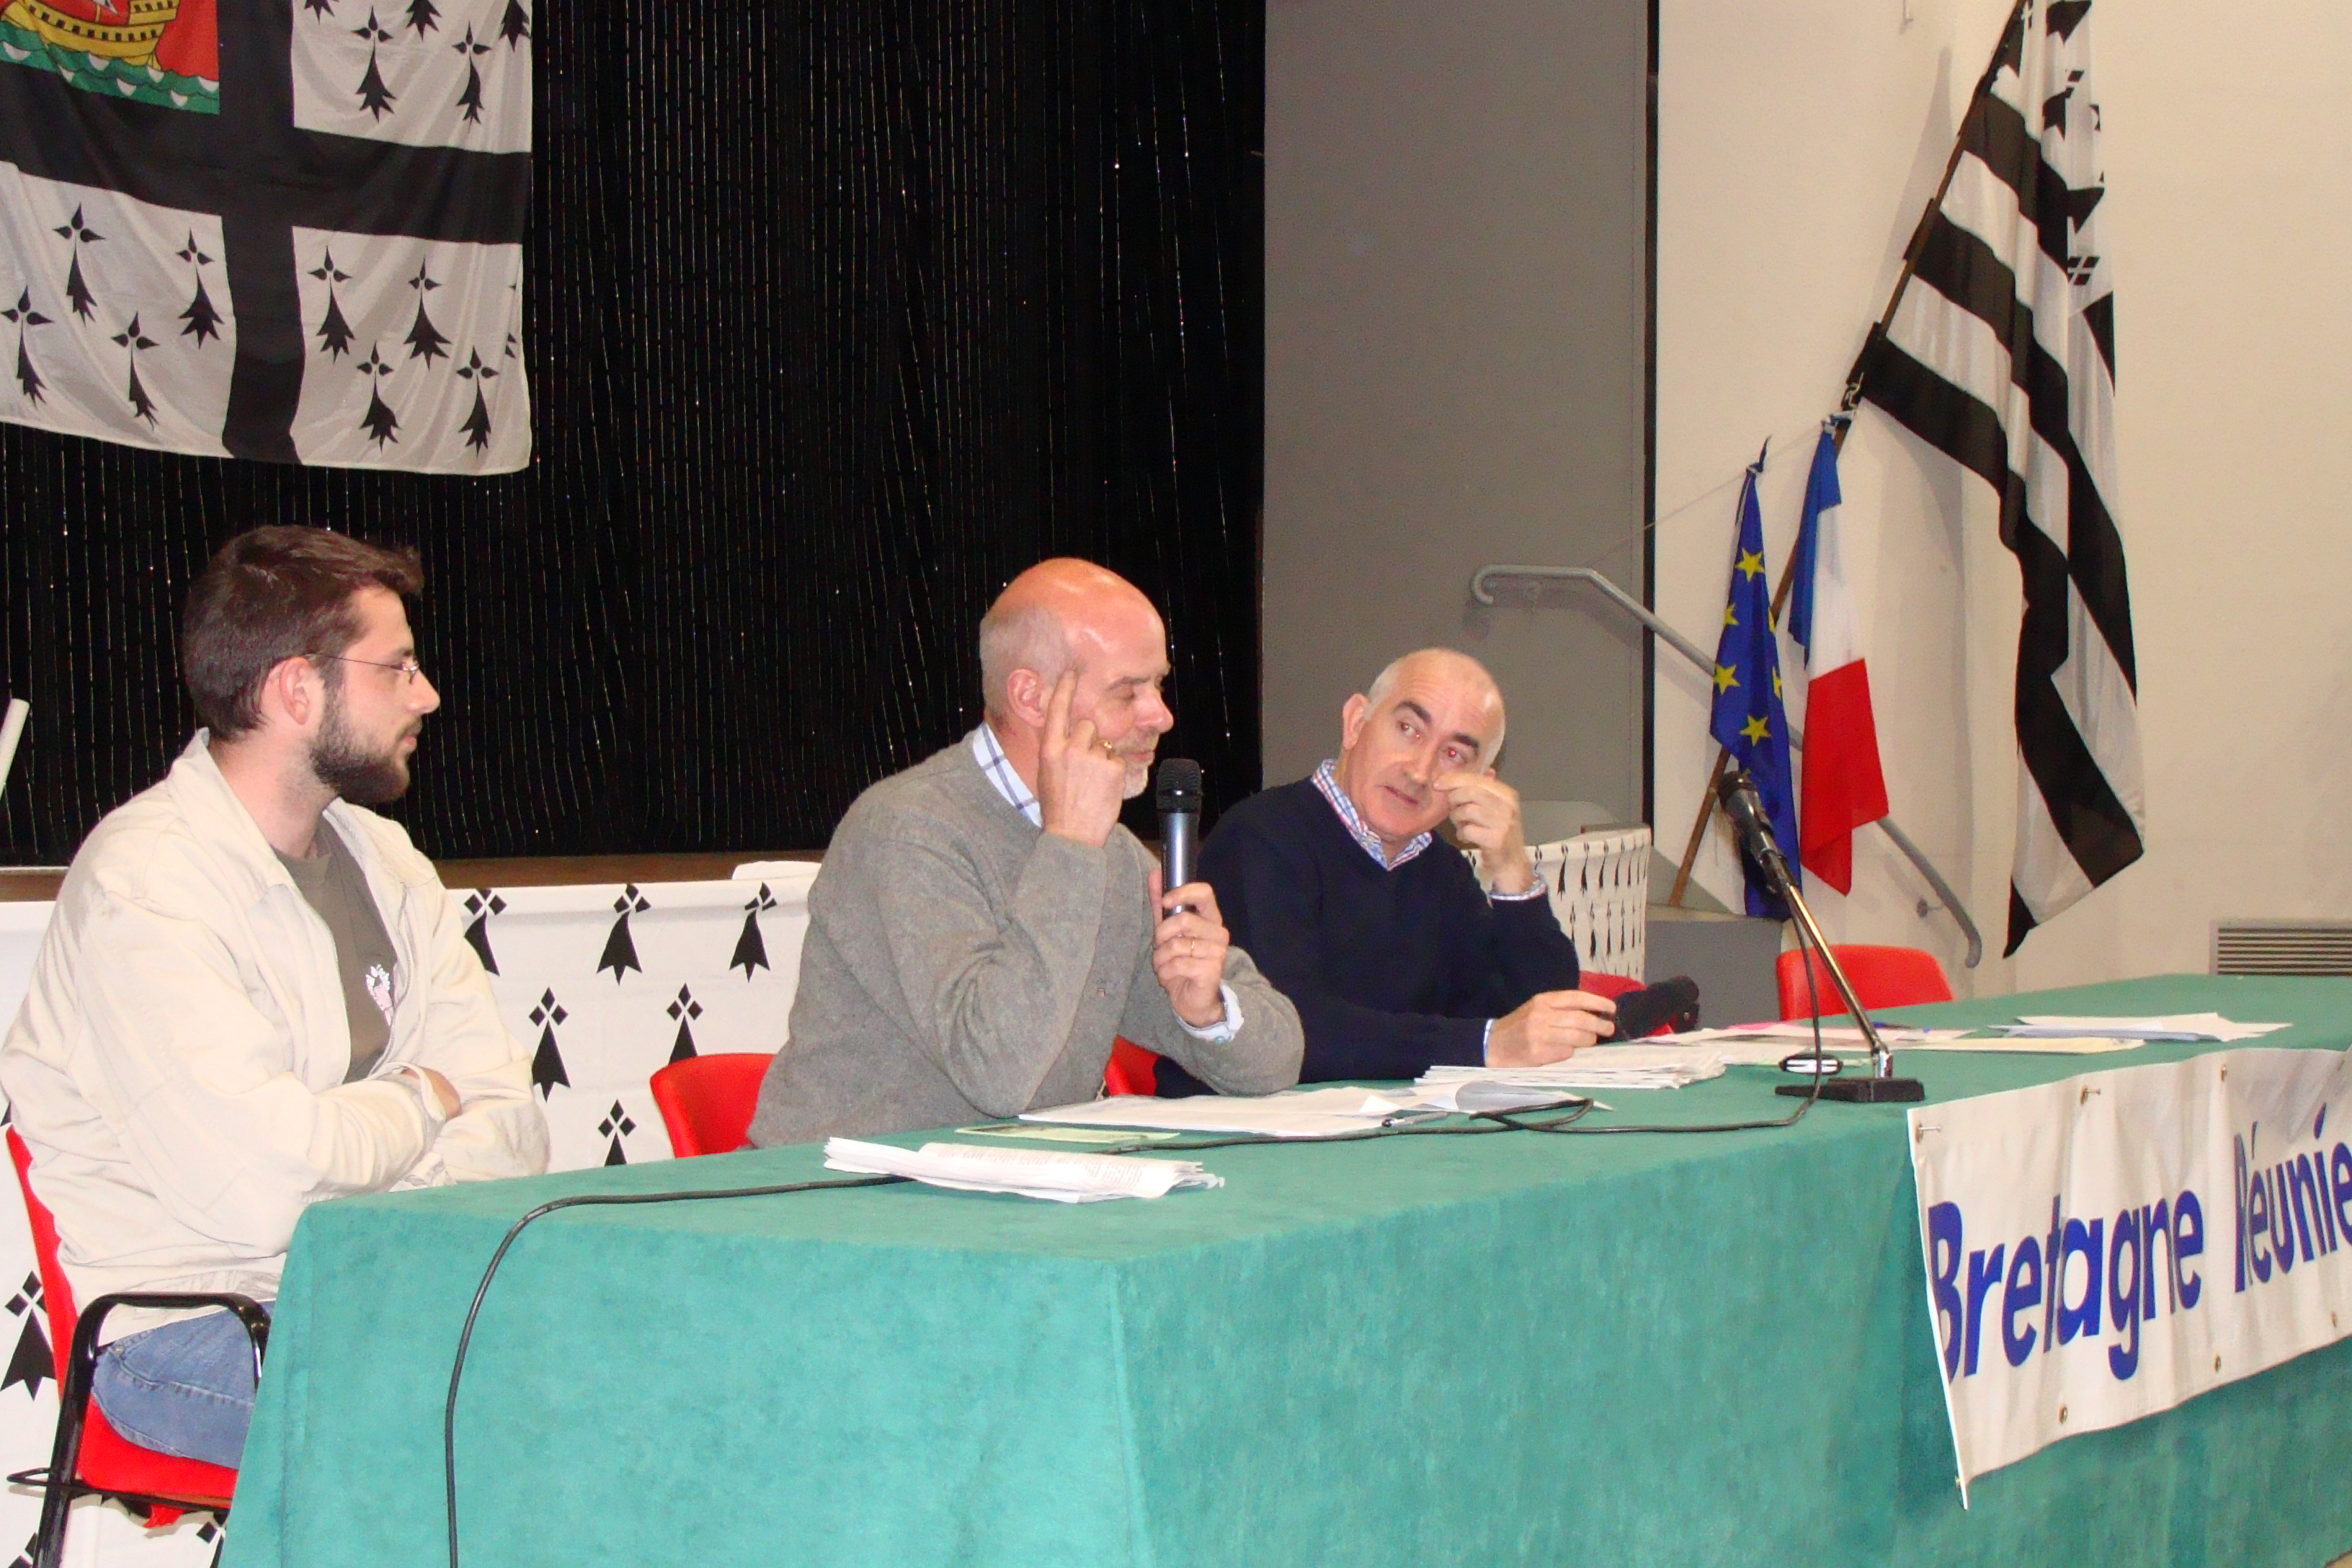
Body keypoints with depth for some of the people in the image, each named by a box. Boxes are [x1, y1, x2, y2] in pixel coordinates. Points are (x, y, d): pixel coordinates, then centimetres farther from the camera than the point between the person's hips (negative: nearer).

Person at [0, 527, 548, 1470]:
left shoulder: (379, 857, 12)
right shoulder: (145, 886, -15)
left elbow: (506, 1119, 8)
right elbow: (258, 1184, -25)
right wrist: (420, 1102, -5)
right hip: (191, 1328, -8)